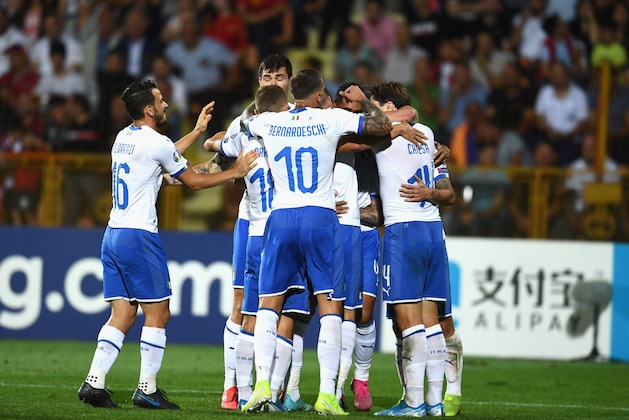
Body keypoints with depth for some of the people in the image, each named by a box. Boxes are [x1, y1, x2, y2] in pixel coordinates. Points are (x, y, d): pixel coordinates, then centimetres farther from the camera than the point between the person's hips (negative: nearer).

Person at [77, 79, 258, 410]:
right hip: (138, 236, -8)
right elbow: (193, 182, 0)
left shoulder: (123, 138, 15)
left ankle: (93, 382, -3)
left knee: (122, 315, 7)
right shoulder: (156, 142, -10)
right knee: (157, 313, 1)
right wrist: (234, 173, 10)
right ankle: (147, 389, 0)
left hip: (112, 234, 8)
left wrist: (197, 131, 40)